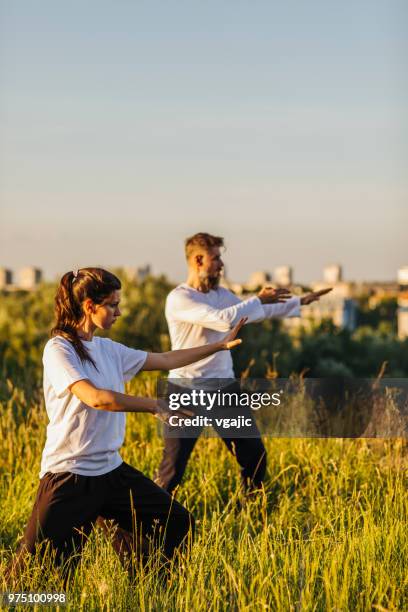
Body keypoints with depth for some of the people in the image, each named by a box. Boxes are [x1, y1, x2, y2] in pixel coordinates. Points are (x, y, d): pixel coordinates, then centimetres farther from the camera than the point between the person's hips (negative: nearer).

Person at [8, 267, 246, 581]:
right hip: (69, 475, -8)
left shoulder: (108, 349, 10)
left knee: (179, 524, 7)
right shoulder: (59, 350, -12)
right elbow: (96, 397, -25)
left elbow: (166, 360, 20)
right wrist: (155, 406, -17)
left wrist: (219, 345, 22)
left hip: (111, 470, 8)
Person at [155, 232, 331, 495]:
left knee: (255, 454, 11)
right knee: (173, 467, -7)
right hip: (188, 391, -7)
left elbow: (257, 312, 22)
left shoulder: (221, 294, 8)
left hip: (225, 386, 7)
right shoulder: (179, 299, -17)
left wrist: (301, 301, 22)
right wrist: (259, 299, -17)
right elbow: (224, 320, -28)